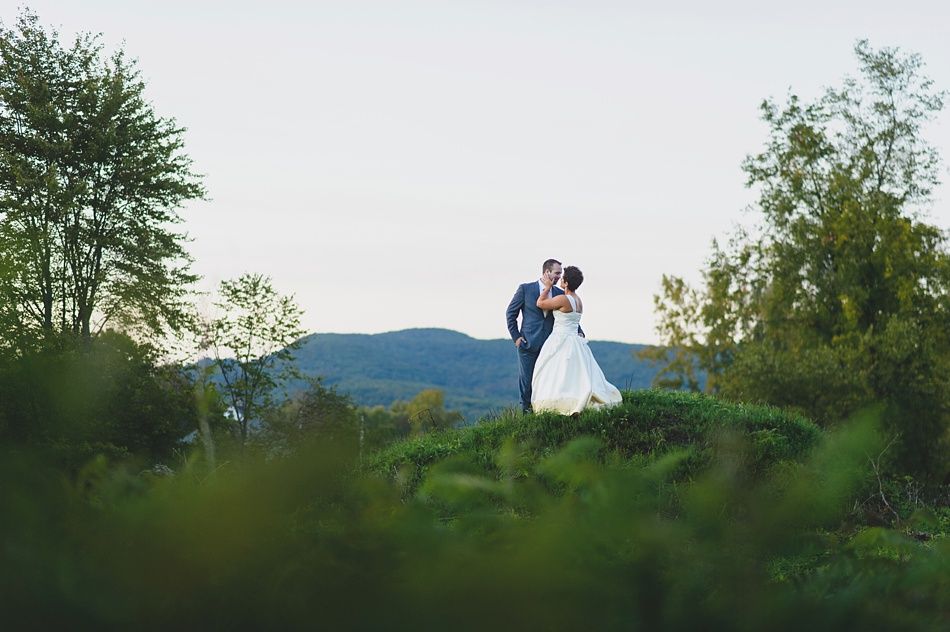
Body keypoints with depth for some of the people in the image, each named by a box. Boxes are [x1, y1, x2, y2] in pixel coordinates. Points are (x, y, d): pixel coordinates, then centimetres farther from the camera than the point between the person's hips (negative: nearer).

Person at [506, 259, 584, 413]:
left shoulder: (559, 293, 7)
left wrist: (579, 332, -7)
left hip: (549, 344, 3)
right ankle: (526, 409, 17)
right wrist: (516, 337, -3)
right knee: (526, 379, 4)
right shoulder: (525, 289, -2)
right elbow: (511, 313, 3)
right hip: (528, 343, -2)